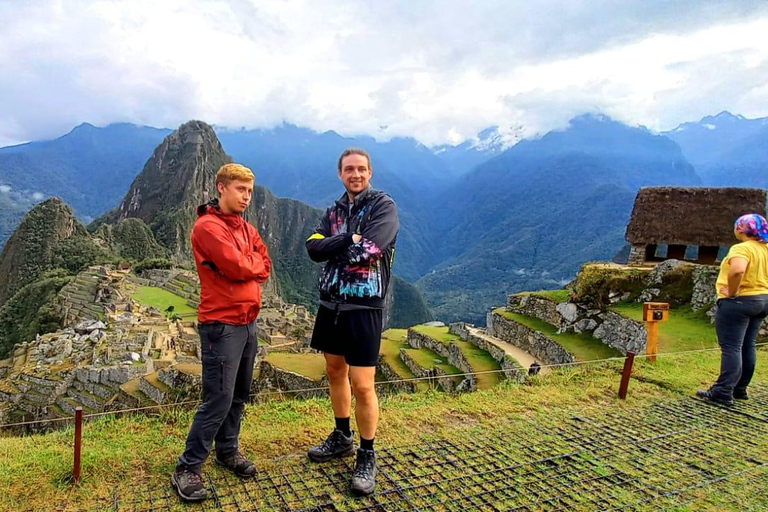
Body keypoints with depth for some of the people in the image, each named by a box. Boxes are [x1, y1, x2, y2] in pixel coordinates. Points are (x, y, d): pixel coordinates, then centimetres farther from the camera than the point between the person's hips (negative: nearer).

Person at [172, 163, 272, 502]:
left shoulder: (247, 228, 14)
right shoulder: (208, 226, -13)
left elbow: (265, 267, 7)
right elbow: (238, 267, -21)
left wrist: (246, 266, -11)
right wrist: (254, 262, -2)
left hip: (247, 322, 8)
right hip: (221, 325, -8)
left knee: (239, 395, 15)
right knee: (219, 400, -4)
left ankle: (228, 450, 32)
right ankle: (187, 470, 10)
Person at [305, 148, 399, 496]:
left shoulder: (383, 206, -7)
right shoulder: (335, 211, 12)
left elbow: (368, 250, -22)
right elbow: (314, 247, -4)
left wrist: (334, 249, -5)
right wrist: (349, 238, -17)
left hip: (363, 307, -6)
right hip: (331, 303, 7)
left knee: (362, 385, -4)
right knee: (335, 372, 17)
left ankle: (367, 456, 15)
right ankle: (342, 438, 37)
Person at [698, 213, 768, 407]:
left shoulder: (741, 248, -17)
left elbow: (737, 270, -35)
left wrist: (732, 292, -22)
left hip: (739, 302, -9)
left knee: (731, 347, -8)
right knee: (747, 346, 14)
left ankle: (723, 392, -7)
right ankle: (740, 389, 22)